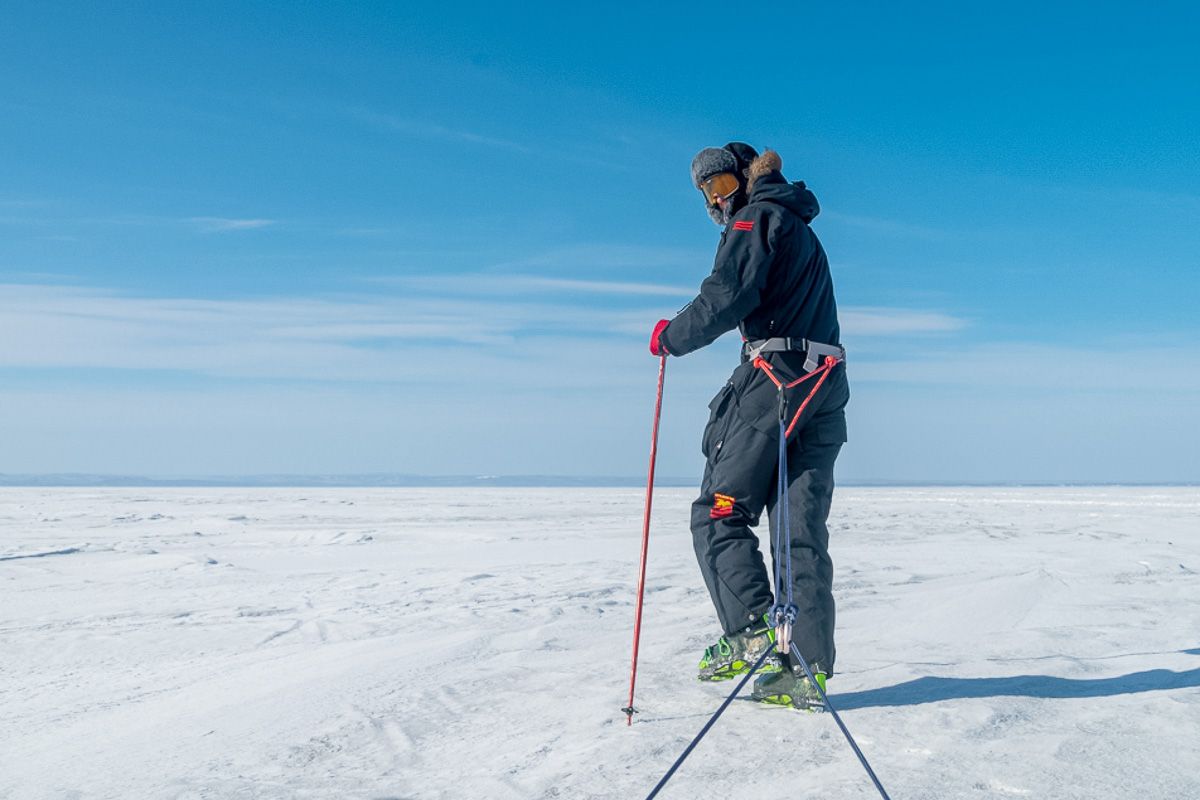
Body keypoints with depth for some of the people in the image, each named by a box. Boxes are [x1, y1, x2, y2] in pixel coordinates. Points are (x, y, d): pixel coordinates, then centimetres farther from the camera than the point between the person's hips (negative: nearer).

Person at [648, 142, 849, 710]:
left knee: (718, 512, -2)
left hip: (773, 377, -9)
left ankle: (752, 631, -12)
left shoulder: (757, 219, 0)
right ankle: (808, 669, 1)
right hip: (825, 389, 9)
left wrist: (671, 336, -2)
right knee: (802, 530, 3)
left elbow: (727, 298, -14)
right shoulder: (801, 231, 29)